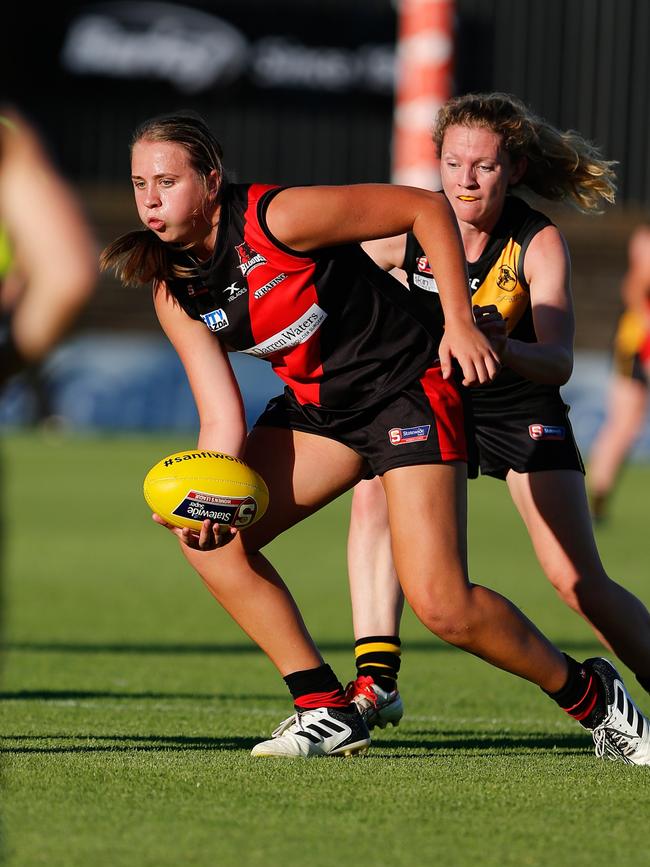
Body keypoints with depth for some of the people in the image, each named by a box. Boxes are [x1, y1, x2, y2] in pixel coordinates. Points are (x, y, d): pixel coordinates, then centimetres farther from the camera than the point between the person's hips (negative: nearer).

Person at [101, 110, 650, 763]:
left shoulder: (277, 217, -23)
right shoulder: (176, 293, -3)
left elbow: (427, 208, -15)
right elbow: (223, 417, -5)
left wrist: (459, 323, -17)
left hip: (407, 389, -7)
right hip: (316, 407, 7)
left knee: (442, 606, -18)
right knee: (206, 532, -11)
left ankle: (588, 695, 8)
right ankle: (326, 712, -4)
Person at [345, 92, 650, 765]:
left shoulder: (538, 243, -20)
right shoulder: (412, 228, -15)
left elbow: (559, 361, -31)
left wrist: (503, 348, -52)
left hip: (522, 412, -2)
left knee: (578, 580, -10)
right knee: (373, 492, -26)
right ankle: (375, 682, -24)